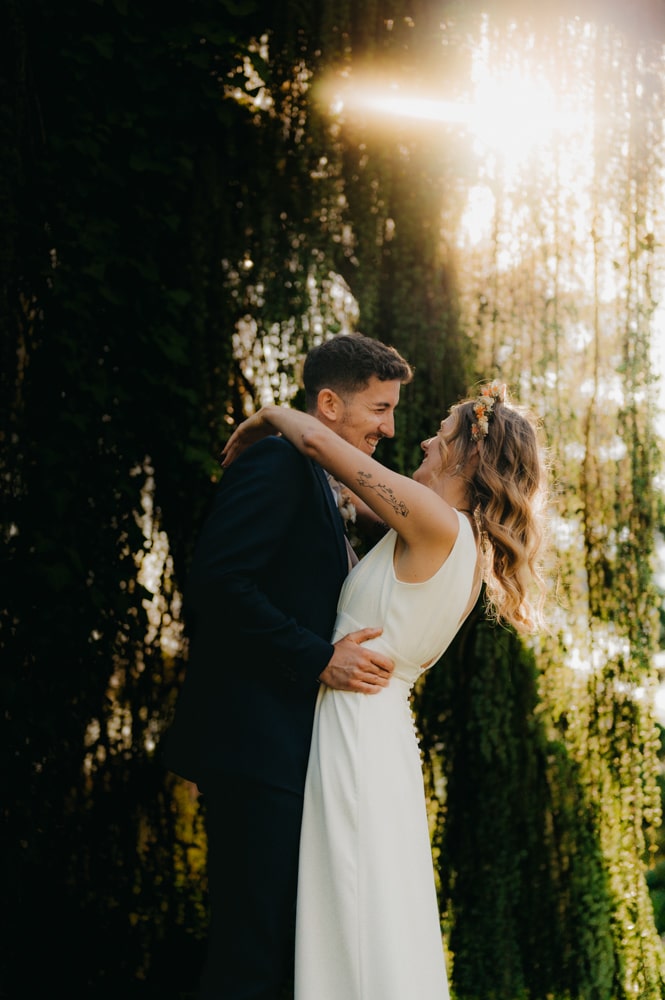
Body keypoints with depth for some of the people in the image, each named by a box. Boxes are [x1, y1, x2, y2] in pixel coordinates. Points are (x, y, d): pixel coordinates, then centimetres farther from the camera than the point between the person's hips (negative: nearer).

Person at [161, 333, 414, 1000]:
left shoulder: (319, 486, 23)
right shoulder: (278, 464, -9)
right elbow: (216, 582, -20)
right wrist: (318, 659, -19)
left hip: (282, 748, 10)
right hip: (253, 744, -10)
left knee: (278, 946, 12)